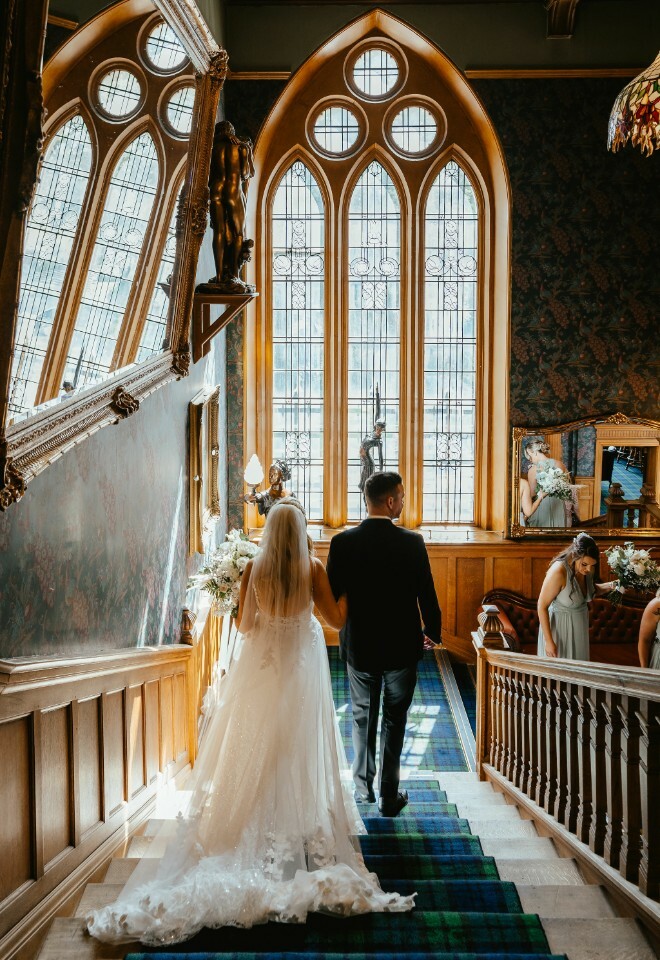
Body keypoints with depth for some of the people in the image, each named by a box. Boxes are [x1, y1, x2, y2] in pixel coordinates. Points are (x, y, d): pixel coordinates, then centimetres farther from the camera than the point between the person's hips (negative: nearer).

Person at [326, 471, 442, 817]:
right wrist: (433, 632, 9)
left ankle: (363, 788, 30)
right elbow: (427, 595, -9)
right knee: (395, 721, 13)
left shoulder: (342, 542, -12)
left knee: (363, 718, 18)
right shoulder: (412, 542, -15)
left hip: (359, 646, 1)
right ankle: (389, 795, 20)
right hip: (402, 647, -1)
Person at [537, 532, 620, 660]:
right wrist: (549, 641, -21)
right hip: (559, 626, -6)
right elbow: (542, 606, -23)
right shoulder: (558, 571, -30)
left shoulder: (587, 569, -9)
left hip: (580, 625, 7)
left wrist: (610, 586, -6)